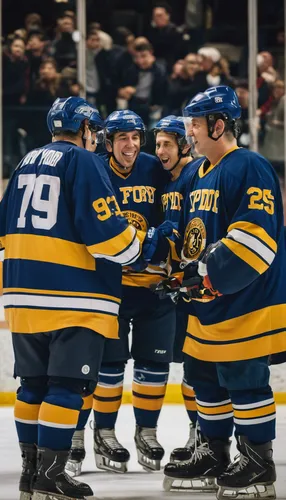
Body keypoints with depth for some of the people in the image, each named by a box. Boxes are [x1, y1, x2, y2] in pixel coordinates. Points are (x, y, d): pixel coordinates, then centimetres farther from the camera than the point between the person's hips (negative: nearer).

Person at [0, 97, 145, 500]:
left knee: (34, 385, 13)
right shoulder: (84, 163, -8)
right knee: (67, 386, -5)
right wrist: (133, 246, 3)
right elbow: (102, 227, -15)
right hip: (73, 297, -8)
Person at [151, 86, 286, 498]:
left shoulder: (250, 169, -15)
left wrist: (211, 273, -23)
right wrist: (184, 274, 15)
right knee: (204, 375, 14)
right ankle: (215, 455, 26)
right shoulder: (200, 174, 15)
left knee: (244, 380, -5)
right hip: (208, 303, 10)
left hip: (246, 303, -10)